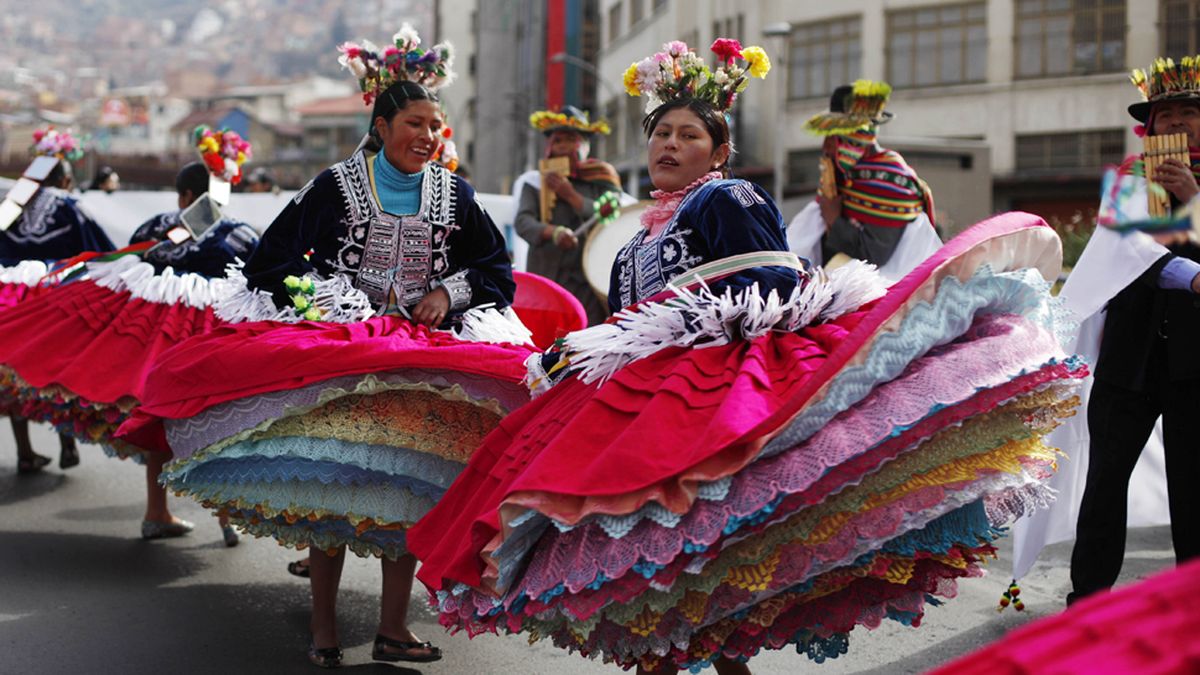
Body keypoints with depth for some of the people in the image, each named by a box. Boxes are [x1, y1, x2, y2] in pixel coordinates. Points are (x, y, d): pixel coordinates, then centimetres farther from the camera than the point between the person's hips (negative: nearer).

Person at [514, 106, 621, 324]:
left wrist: (570, 195, -7)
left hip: (589, 280, -1)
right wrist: (554, 233, -24)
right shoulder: (535, 182, 12)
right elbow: (523, 222, -4)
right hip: (547, 278, 1)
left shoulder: (601, 178, 11)